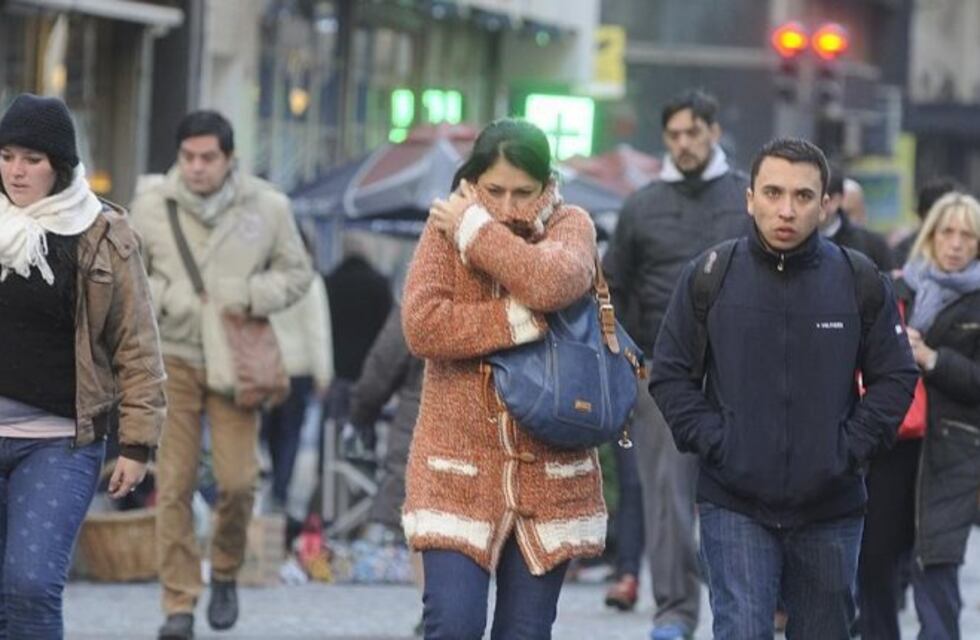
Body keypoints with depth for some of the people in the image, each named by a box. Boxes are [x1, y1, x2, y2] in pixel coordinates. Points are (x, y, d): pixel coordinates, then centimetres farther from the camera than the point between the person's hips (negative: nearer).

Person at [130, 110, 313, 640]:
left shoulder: (268, 207, -1)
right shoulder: (151, 207, -2)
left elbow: (296, 273, 8)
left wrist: (253, 295, -10)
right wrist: (159, 297, -12)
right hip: (173, 358, 0)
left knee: (237, 479, -7)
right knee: (174, 485, -4)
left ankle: (225, 572, 21)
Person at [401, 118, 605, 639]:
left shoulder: (571, 226, 2)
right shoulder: (445, 229, 1)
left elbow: (552, 283, -22)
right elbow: (421, 325, -14)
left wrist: (475, 229, -13)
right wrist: (520, 320, -18)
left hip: (548, 473, 1)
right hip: (459, 470, -1)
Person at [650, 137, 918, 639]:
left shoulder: (862, 282, 0)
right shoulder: (708, 277, -2)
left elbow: (895, 378, 5)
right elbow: (670, 374, 3)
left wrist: (849, 449, -6)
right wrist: (712, 442, -8)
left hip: (830, 508, 2)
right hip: (734, 506, -2)